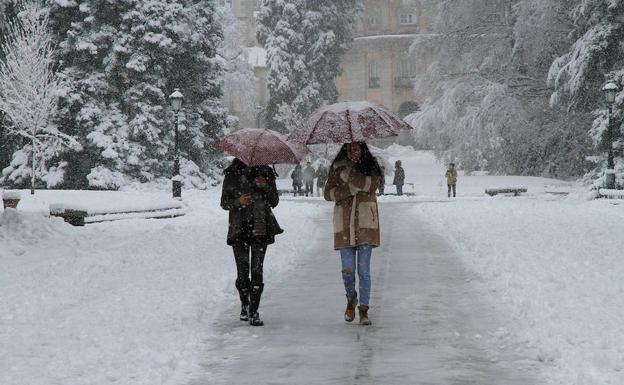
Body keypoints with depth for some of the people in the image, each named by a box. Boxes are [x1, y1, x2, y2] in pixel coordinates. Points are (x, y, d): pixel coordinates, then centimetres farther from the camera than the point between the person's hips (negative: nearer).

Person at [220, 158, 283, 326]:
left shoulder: (265, 173, 6)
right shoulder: (232, 174, 5)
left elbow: (274, 202, 7)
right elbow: (224, 203, 7)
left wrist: (265, 187, -11)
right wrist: (238, 202, -14)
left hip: (260, 229, 0)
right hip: (239, 229, 0)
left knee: (257, 270, -8)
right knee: (243, 271, 0)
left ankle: (254, 312, -6)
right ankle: (244, 305, 23)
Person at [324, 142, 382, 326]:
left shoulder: (371, 167, 7)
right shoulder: (337, 169, 9)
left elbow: (372, 185, -13)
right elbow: (328, 193, 0)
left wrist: (349, 173, -15)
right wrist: (352, 188, -11)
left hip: (366, 223, -1)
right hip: (345, 224, 1)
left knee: (364, 270, -2)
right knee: (347, 270, -3)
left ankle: (364, 309, 7)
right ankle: (351, 299, 26)